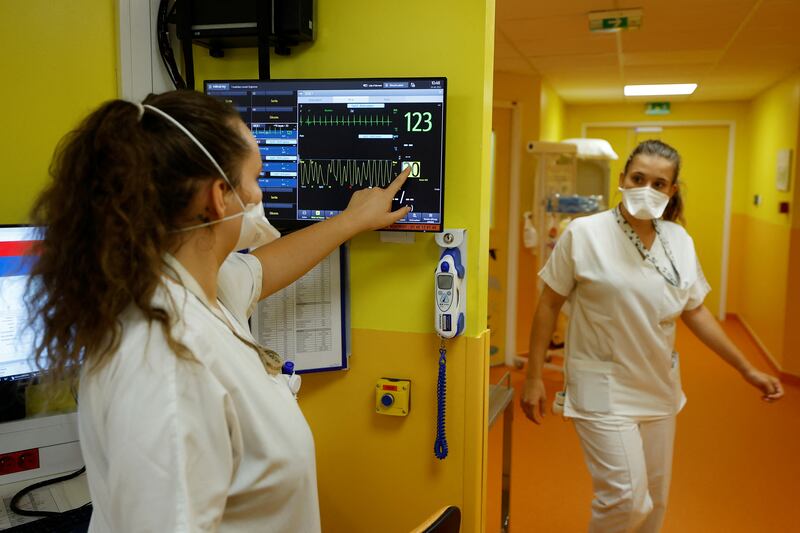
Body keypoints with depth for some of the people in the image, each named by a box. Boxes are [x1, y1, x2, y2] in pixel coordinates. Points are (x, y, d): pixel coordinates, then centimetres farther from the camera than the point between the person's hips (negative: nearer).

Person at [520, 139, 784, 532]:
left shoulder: (680, 241, 1)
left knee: (655, 500, 16)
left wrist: (748, 370, 11)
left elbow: (694, 311, 11)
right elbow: (549, 304, -7)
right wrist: (534, 377, -8)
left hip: (659, 389, 6)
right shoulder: (583, 233, -13)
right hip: (604, 389, -5)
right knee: (627, 500, -8)